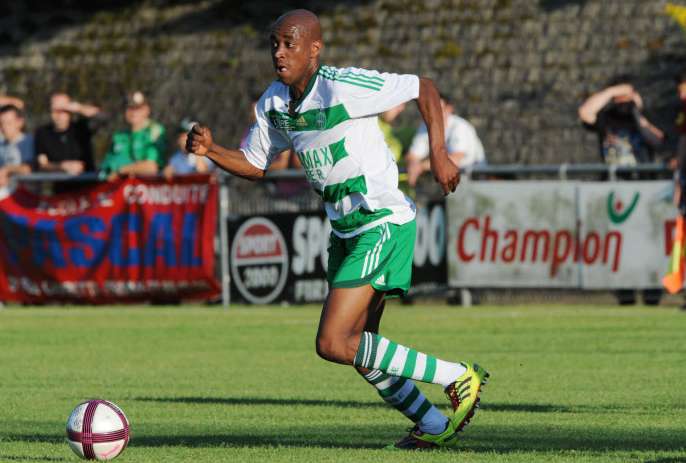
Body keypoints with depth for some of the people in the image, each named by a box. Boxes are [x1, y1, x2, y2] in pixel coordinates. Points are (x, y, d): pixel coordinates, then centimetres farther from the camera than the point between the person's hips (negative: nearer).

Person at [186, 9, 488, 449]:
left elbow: (424, 87, -11)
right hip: (345, 230, 9)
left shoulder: (345, 87, -20)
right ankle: (435, 425, 32)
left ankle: (459, 378, -6)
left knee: (333, 344, -16)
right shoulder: (274, 102, 4)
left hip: (384, 223, -9)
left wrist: (438, 153, -19)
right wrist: (210, 149, -3)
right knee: (357, 349, 14)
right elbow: (255, 165, 15)